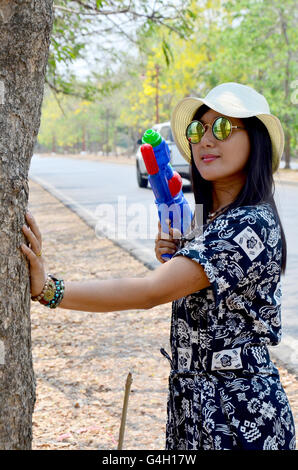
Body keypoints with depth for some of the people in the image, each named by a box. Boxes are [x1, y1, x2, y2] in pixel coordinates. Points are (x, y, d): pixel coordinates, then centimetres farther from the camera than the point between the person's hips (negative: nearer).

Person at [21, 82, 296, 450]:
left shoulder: (250, 226, -22)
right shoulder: (214, 218, 7)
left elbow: (151, 292, -31)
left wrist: (47, 289, -36)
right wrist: (174, 258, -2)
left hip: (238, 410, -8)